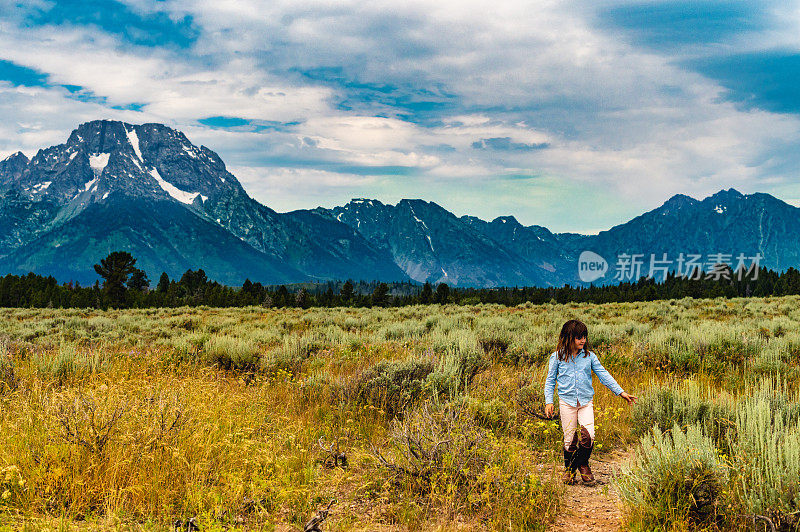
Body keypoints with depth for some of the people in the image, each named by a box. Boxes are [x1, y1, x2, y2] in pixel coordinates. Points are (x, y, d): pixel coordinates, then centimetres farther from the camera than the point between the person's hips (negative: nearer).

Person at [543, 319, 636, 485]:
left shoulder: (589, 356, 5)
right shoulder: (557, 357, 2)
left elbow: (603, 375, 5)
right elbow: (550, 380, 8)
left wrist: (621, 392, -1)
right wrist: (548, 401, 0)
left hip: (586, 402, 1)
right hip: (567, 401, -1)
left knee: (588, 435, -14)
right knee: (570, 439, 1)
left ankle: (583, 465, 11)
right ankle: (569, 469, 22)